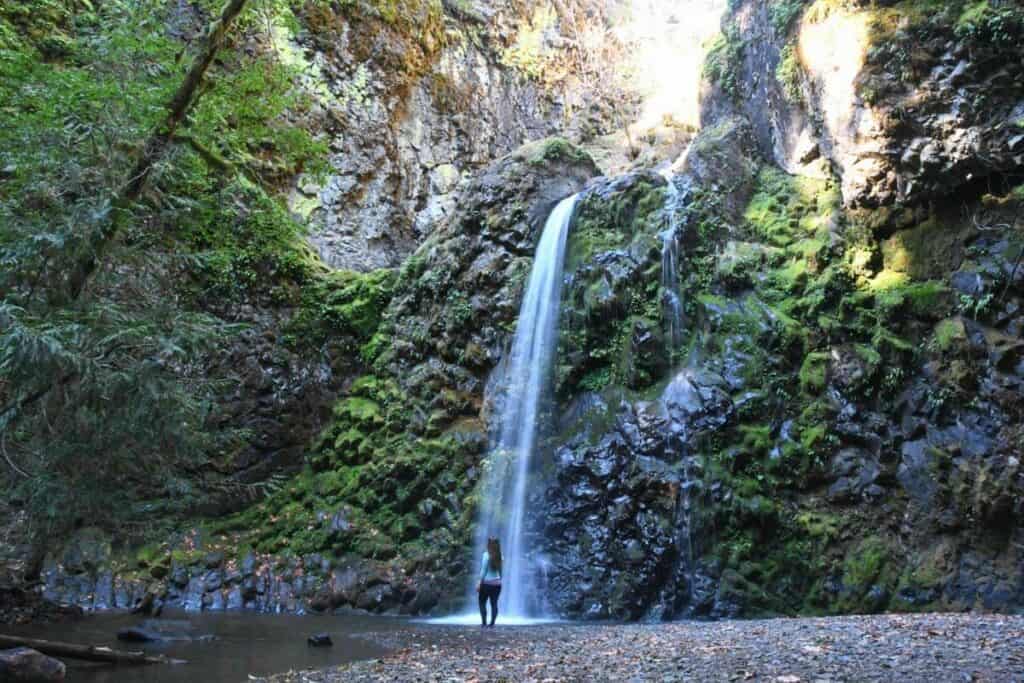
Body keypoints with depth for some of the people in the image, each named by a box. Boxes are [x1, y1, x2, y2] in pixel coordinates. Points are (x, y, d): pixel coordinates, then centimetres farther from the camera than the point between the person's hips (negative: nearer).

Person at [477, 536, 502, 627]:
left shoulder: (487, 555, -11)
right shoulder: (500, 556, 2)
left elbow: (483, 570, -10)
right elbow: (500, 570, 8)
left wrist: (479, 583, -6)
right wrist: (499, 579, 16)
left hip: (487, 583, -4)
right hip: (497, 583, 4)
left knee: (482, 603, 6)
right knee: (494, 603, 7)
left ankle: (484, 622, 0)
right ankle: (492, 623, 6)